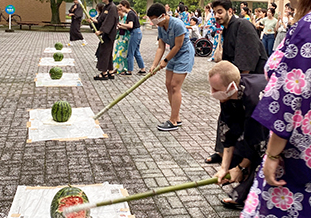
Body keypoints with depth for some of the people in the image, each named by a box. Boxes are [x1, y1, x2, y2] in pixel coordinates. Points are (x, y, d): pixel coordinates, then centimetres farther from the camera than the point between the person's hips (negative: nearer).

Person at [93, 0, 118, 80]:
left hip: (109, 34, -9)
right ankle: (110, 72, 19)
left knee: (104, 52, -4)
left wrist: (100, 31, -24)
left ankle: (104, 73, 2)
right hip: (105, 33, 9)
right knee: (108, 53, 12)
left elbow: (109, 21, -22)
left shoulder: (112, 7, -15)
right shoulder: (106, 7, 12)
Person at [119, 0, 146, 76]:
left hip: (135, 33, -10)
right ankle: (143, 70, 19)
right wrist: (120, 26, 9)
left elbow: (130, 26, -26)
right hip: (138, 33, 10)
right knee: (136, 52, 16)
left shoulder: (130, 14, -14)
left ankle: (129, 71, 6)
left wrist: (121, 24, -19)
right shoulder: (131, 13, 16)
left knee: (130, 53, -2)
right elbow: (128, 27, 15)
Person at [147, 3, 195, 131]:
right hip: (174, 55, 9)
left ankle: (173, 122, -7)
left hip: (185, 54, -9)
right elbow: (161, 48, 2)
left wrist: (165, 61, -11)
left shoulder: (177, 24, -25)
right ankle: (176, 118, 17)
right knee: (168, 84, 7)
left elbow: (178, 46, -21)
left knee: (175, 86, -12)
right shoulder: (161, 27, 0)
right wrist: (154, 65, -7)